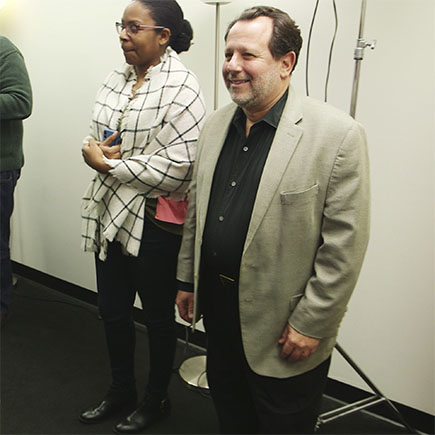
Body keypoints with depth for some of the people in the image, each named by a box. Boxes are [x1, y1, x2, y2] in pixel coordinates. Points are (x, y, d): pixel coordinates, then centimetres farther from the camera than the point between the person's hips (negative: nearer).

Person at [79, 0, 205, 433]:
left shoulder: (181, 87, -15)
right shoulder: (116, 79, 9)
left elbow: (178, 167, -22)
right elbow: (95, 139, 15)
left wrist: (107, 164, -15)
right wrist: (96, 152, -9)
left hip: (154, 222, -7)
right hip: (110, 215, 7)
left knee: (157, 316, 12)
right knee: (112, 311, 19)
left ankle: (156, 399, 37)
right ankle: (121, 391, 43)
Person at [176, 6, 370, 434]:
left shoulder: (338, 134, -18)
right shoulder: (215, 126, 3)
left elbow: (344, 245, -17)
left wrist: (310, 323, -15)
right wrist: (187, 279, 13)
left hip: (284, 327, -5)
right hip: (218, 308, 6)